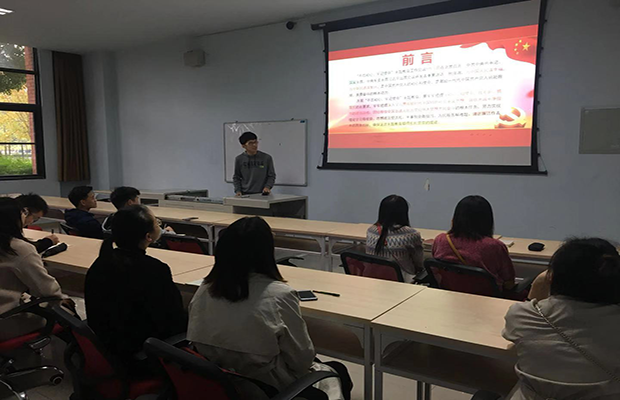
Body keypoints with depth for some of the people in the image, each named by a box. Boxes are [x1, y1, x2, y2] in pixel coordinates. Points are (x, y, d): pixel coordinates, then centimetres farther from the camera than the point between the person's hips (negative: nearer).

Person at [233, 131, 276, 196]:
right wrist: (238, 191, -2)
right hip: (245, 194, 1)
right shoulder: (239, 159, 3)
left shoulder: (267, 158, 0)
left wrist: (267, 187, -10)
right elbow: (236, 177, 10)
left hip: (261, 193, 0)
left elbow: (271, 176, 6)